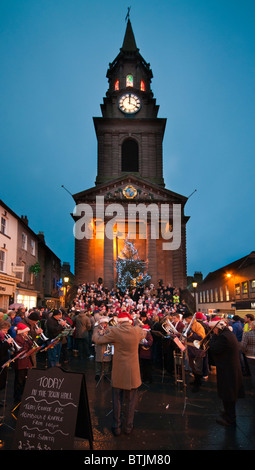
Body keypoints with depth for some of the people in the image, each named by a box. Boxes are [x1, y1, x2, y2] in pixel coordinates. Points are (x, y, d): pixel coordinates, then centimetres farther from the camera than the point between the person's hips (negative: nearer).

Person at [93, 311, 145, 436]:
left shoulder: (115, 332, -16)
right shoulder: (137, 331, -9)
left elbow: (98, 340, -5)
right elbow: (143, 334, 16)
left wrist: (96, 333, 15)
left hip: (118, 373, -1)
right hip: (132, 373, 1)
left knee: (117, 400, 16)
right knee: (130, 401, 16)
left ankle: (116, 427, 27)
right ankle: (128, 426, 28)